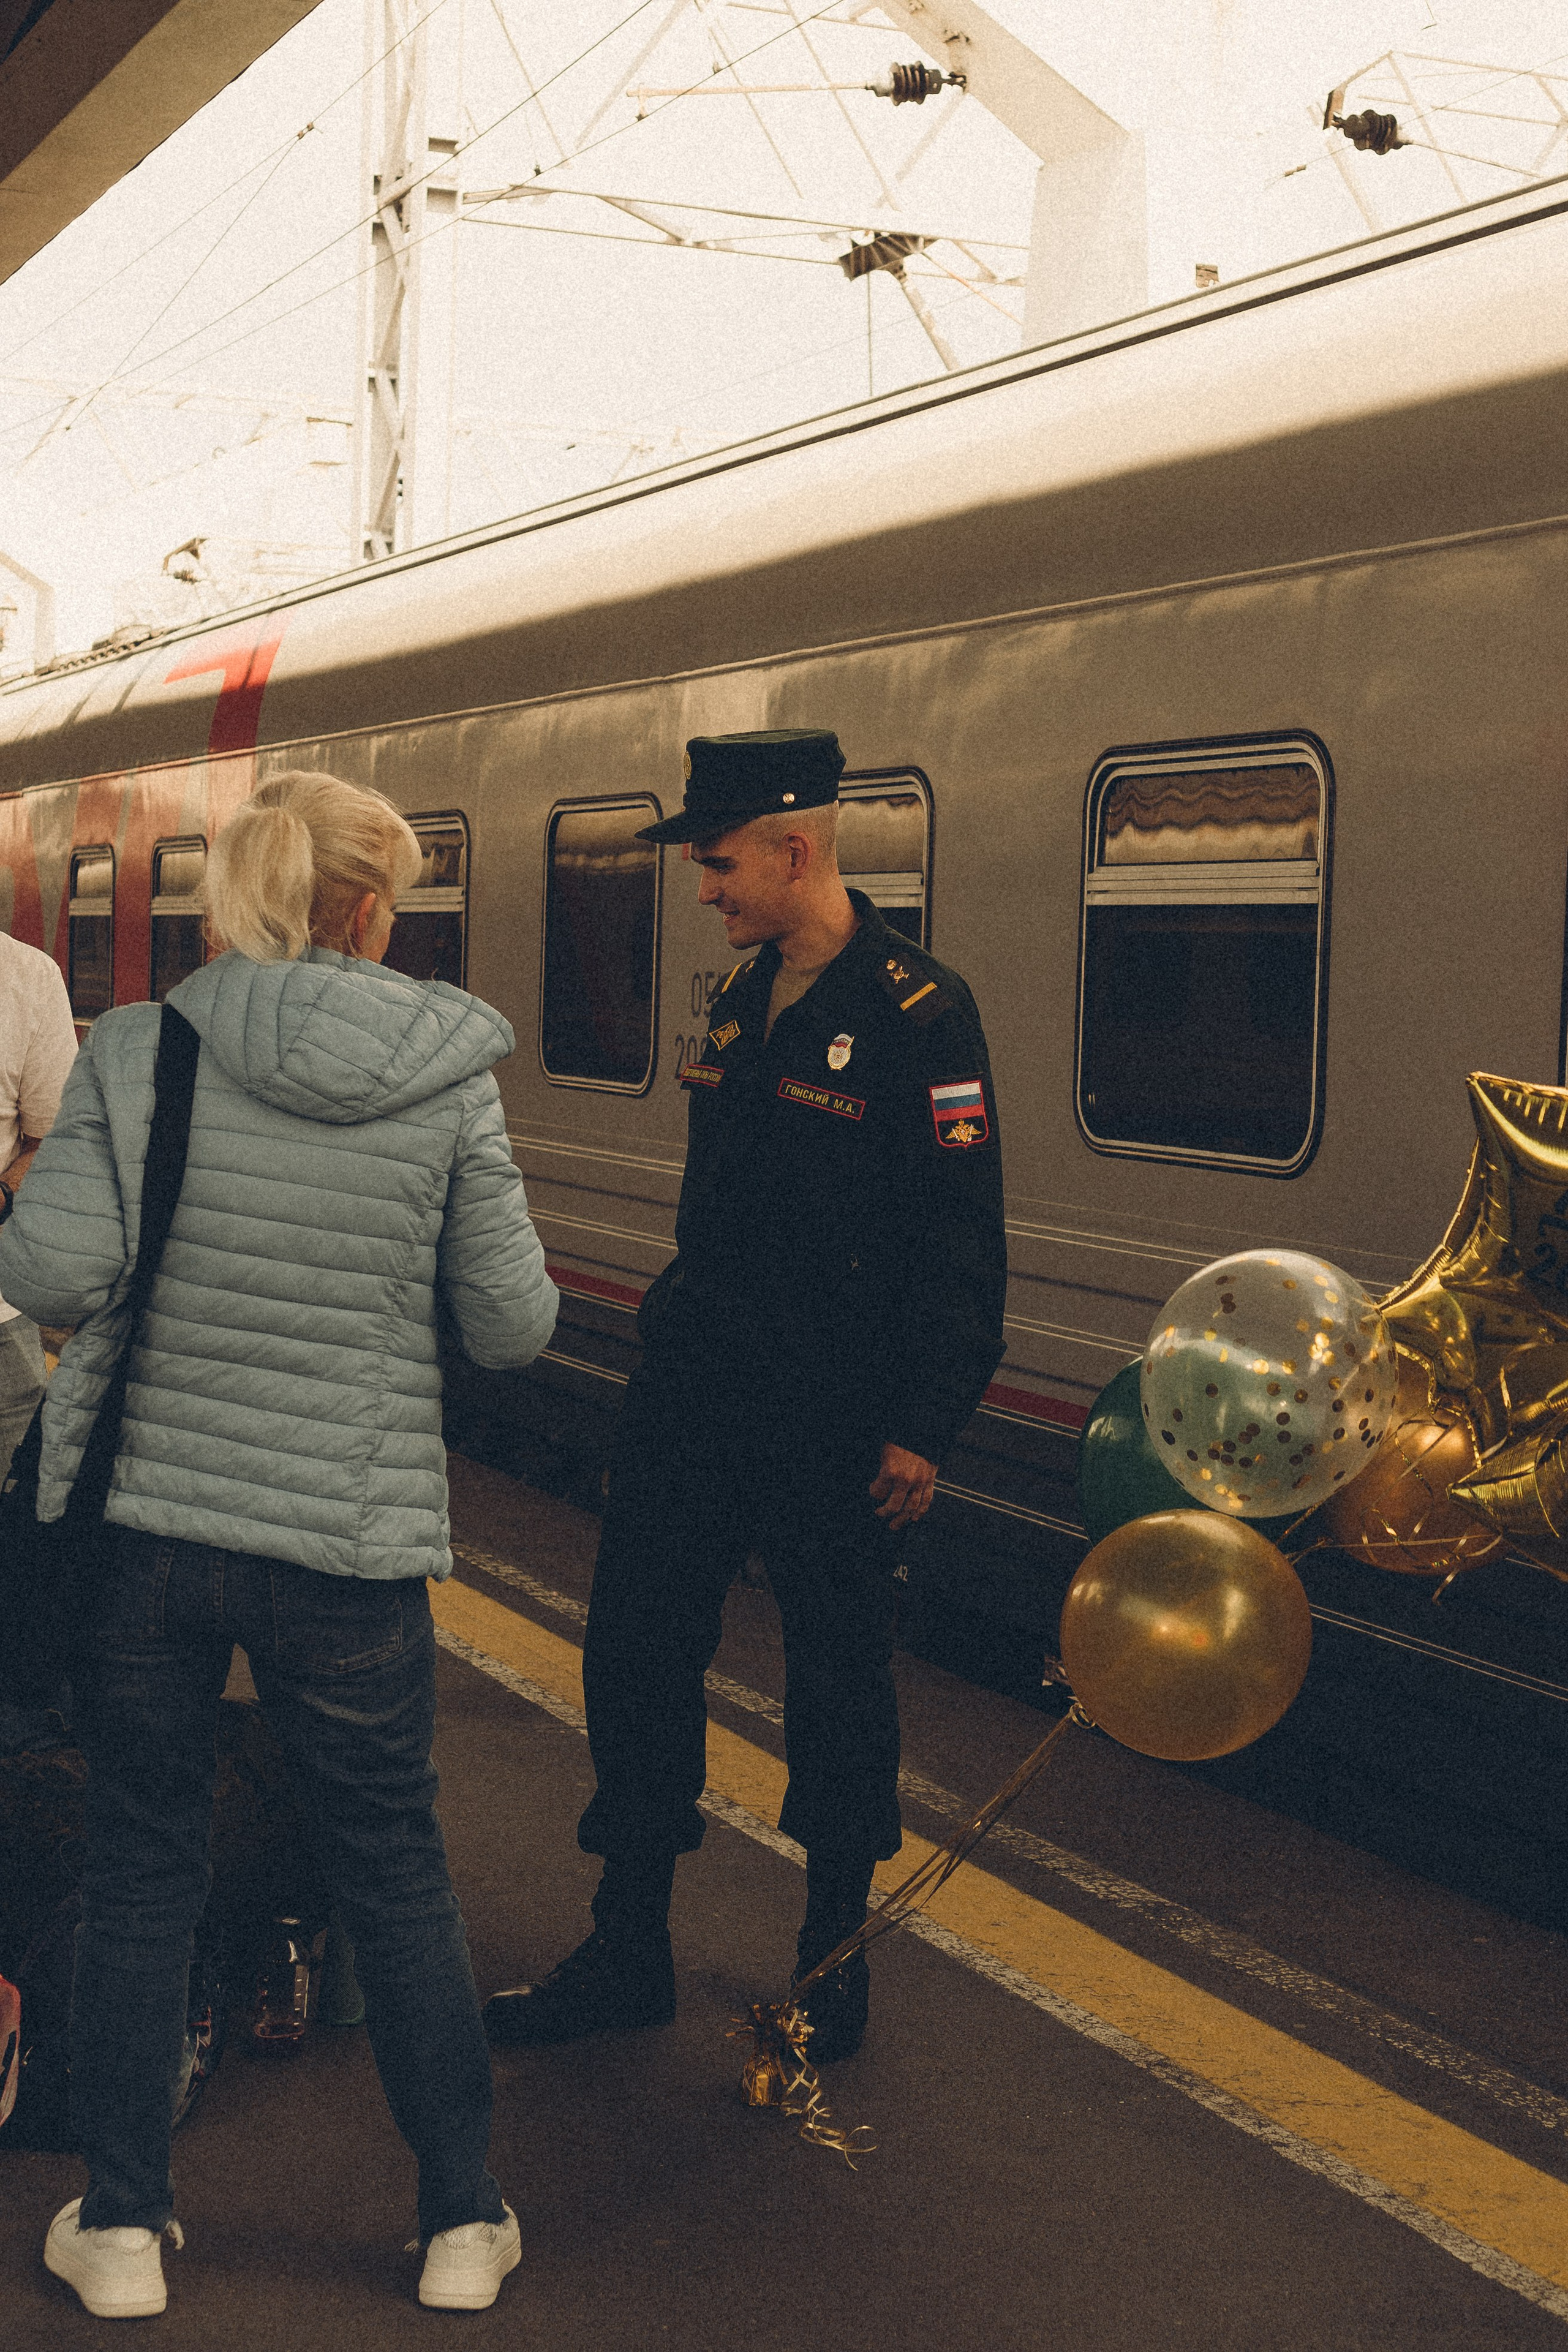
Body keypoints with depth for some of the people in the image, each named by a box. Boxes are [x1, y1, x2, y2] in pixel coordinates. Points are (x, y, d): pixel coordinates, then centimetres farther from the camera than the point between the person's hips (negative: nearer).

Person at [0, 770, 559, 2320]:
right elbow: (512, 1324, -3)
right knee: (395, 1875, 15)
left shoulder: (135, 1053, -7)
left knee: (139, 1871, 16)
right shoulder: (448, 1079, -6)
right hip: (350, 1539, 0)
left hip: (141, 1520, 0)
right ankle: (462, 2223, 25)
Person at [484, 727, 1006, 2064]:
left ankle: (834, 1967, 24)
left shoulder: (916, 1014, -14)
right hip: (696, 1396, 8)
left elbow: (961, 1247, -15)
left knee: (839, 1687, 7)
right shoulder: (746, 999, 10)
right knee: (637, 1652, 10)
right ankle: (628, 1955, 23)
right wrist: (680, 1345, 19)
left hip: (831, 1427, -7)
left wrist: (923, 1430, -16)